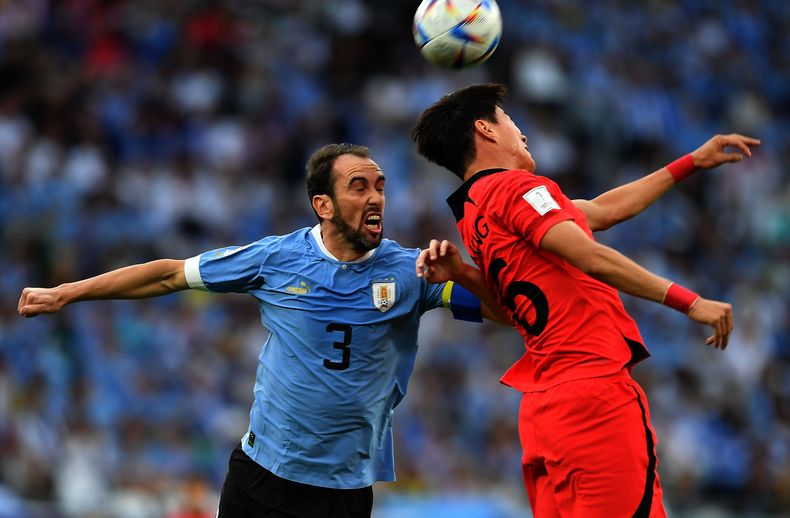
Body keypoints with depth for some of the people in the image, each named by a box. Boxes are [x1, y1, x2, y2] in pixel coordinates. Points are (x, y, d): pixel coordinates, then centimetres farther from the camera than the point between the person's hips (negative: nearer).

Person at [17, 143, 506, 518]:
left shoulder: (409, 271, -5)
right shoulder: (277, 258, -3)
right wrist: (64, 293, 8)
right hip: (261, 472, 1)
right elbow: (172, 274, 5)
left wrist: (460, 274, -27)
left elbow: (509, 309, -7)